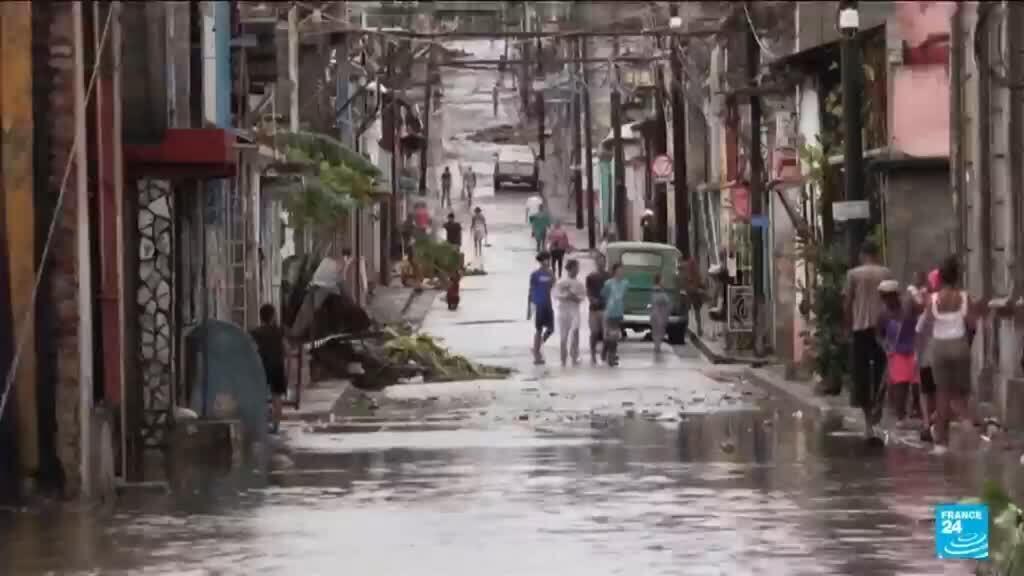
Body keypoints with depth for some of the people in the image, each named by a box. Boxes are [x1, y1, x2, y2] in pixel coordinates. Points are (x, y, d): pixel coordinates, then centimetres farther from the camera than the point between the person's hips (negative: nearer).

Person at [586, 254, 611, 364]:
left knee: (606, 332, -2)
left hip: (606, 307, 0)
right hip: (594, 308, 0)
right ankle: (593, 355, 11)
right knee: (594, 332, 2)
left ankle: (604, 354, 10)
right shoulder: (591, 277, 3)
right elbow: (588, 292, 4)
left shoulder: (609, 276, 3)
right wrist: (592, 299, -14)